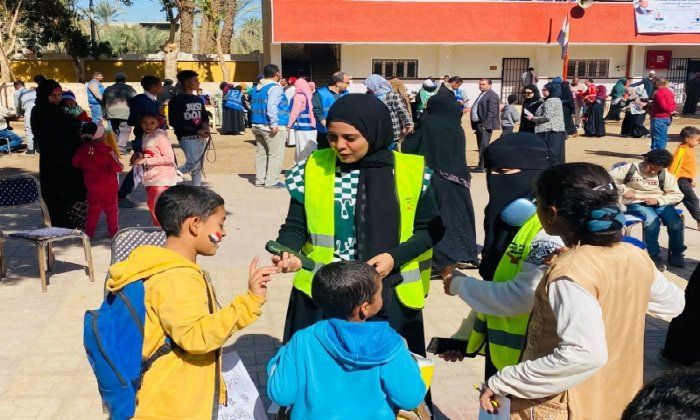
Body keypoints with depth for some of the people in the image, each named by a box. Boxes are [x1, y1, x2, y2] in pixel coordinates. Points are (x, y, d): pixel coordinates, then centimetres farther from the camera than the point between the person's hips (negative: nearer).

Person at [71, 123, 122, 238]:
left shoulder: (83, 149, -5)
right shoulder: (106, 149, -20)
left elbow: (75, 162, 7)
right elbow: (117, 167, -22)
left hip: (91, 186, 4)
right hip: (108, 186, -4)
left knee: (93, 208, 16)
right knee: (111, 209, 9)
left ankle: (89, 231, 17)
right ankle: (113, 231, 13)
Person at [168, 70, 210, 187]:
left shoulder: (199, 100, 15)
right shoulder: (176, 100, -8)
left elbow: (205, 115, 22)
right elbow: (174, 122, -14)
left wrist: (205, 124, -4)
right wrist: (197, 131, -19)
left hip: (201, 138, 7)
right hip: (187, 138, -7)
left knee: (198, 167, 9)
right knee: (193, 164, -19)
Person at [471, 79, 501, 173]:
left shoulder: (492, 96, -10)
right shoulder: (481, 95, 21)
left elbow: (492, 112, -17)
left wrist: (485, 124, -22)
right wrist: (476, 124, 15)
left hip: (485, 125, -10)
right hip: (478, 124, 10)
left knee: (484, 146, -10)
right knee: (481, 146, 13)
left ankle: (482, 166, -10)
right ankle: (483, 165, 19)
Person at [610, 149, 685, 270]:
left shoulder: (665, 175, 1)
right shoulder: (631, 169, -4)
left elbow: (677, 195, -2)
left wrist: (658, 200, -16)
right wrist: (624, 190, -8)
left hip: (658, 203, 3)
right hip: (637, 203, -3)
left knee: (676, 222, -23)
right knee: (652, 220, -34)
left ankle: (676, 254, 2)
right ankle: (654, 256, -20)